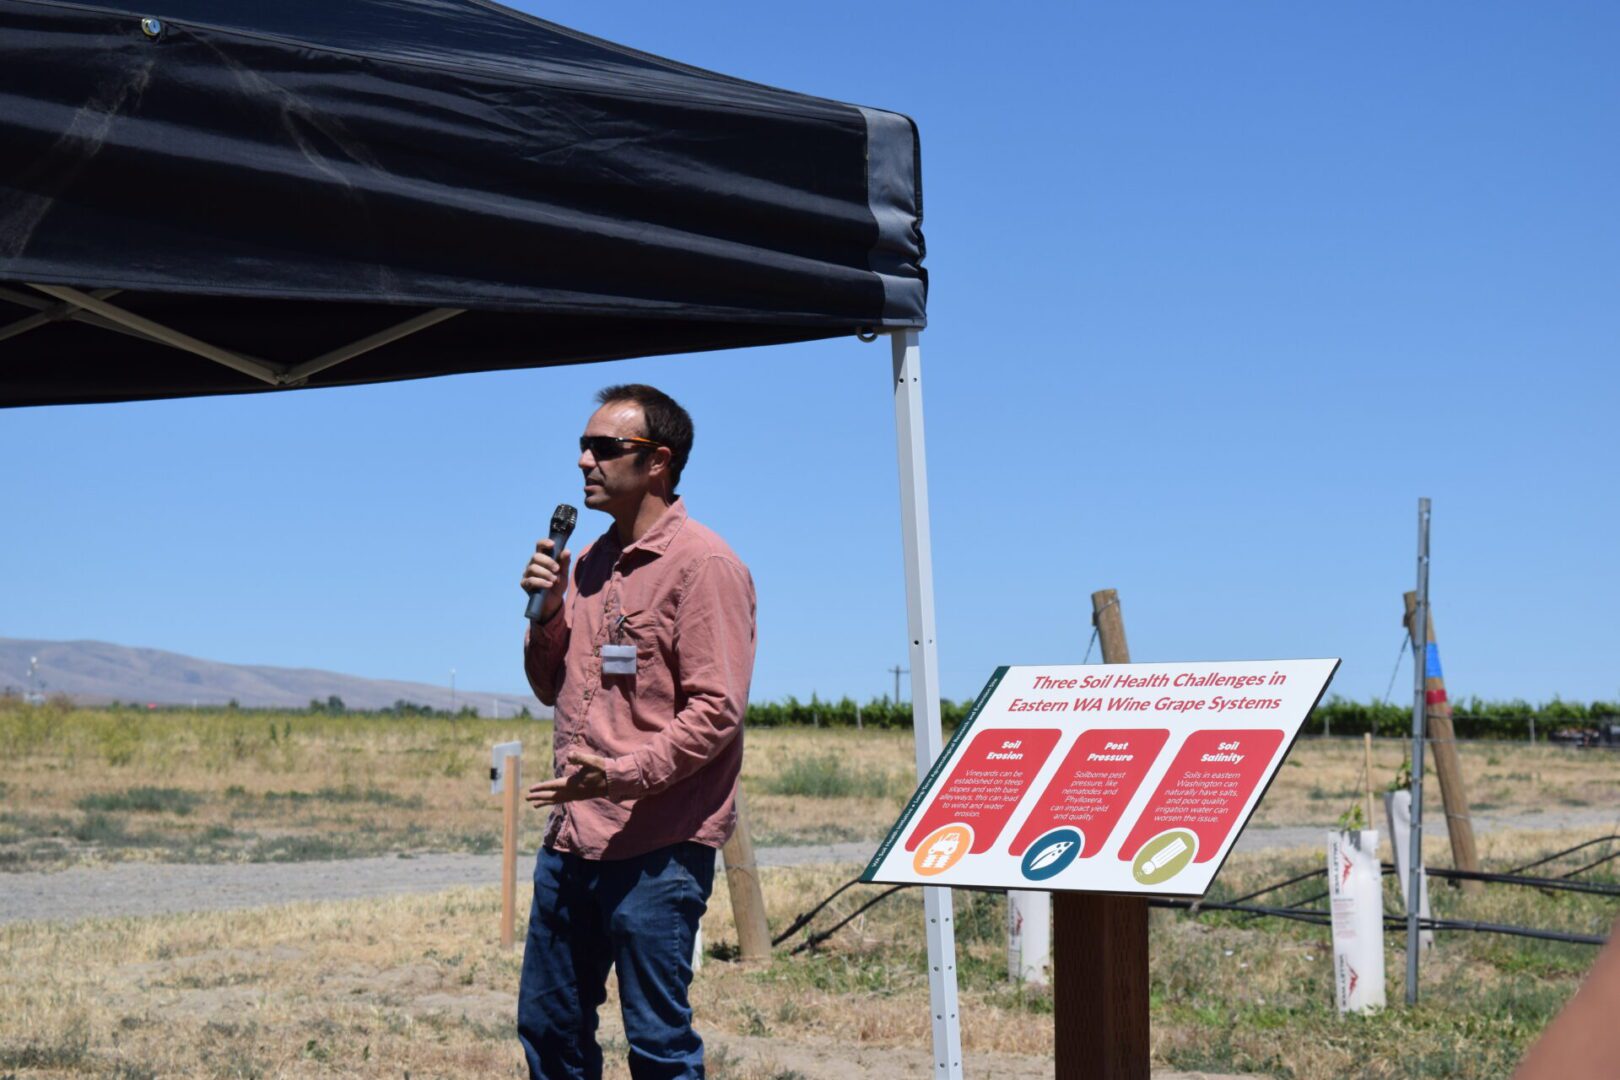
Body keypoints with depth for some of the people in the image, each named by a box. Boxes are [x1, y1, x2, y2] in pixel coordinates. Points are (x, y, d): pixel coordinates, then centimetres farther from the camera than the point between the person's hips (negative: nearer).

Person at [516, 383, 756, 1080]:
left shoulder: (703, 564, -11)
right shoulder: (591, 562, 15)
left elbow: (716, 710, -17)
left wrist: (626, 775, -27)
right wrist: (547, 610, 4)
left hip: (656, 846, -8)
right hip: (570, 839, 8)